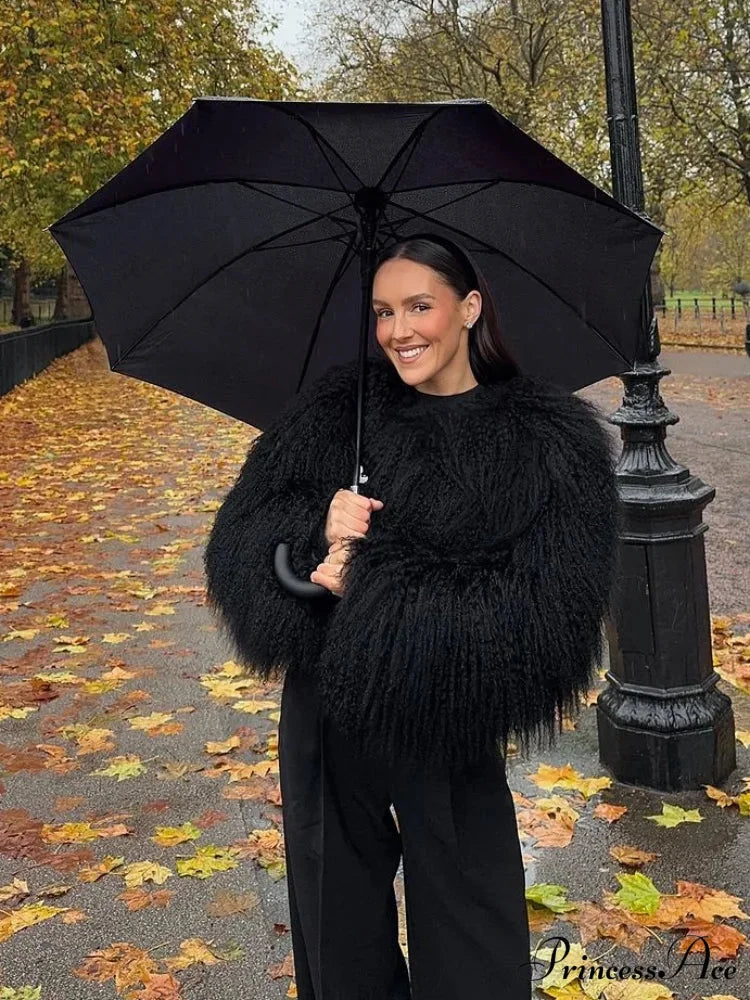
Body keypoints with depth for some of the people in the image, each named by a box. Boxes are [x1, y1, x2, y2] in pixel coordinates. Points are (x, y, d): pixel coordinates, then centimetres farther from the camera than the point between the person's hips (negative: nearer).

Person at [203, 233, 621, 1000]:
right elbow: (238, 533, -3)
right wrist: (313, 528, -25)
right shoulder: (337, 407, -1)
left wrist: (371, 581, -23)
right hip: (322, 715, 3)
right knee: (336, 927, 22)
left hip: (446, 726, -3)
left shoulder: (549, 439, -11)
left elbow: (547, 611, -21)